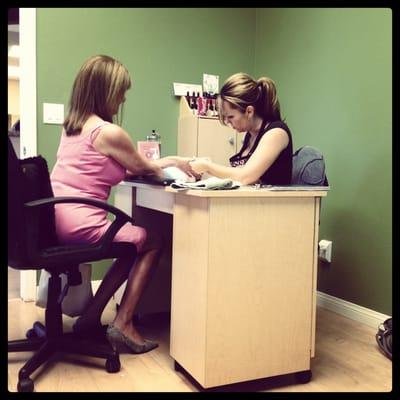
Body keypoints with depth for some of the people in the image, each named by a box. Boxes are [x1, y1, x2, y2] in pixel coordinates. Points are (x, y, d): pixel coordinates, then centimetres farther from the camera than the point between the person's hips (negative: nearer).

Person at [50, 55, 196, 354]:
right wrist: (173, 162, 22)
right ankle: (123, 324, 10)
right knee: (153, 241, 9)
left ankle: (91, 317, 22)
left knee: (134, 242, 22)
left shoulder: (71, 126, 13)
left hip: (55, 218, 9)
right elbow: (143, 167, 2)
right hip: (79, 224, -9)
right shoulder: (110, 132, -14)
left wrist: (164, 163, 21)